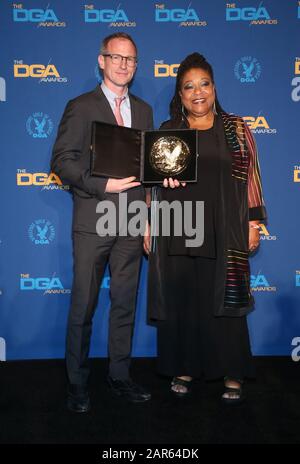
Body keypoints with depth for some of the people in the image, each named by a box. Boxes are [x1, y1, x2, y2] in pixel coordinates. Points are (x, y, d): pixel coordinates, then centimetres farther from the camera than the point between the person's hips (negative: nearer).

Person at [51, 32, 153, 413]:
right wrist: (103, 185, -18)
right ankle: (77, 383, 20)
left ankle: (119, 376, 27)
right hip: (93, 221, -4)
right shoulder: (80, 107, 0)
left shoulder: (143, 110, 15)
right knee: (83, 306, 4)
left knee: (125, 303, 12)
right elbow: (62, 161, -7)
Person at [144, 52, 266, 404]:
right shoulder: (166, 131, 10)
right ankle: (183, 368, 21)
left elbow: (250, 176, 4)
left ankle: (232, 375, 16)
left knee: (224, 302, 3)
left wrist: (253, 223, -2)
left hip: (223, 233, -1)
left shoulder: (236, 128, 7)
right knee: (179, 302, 6)